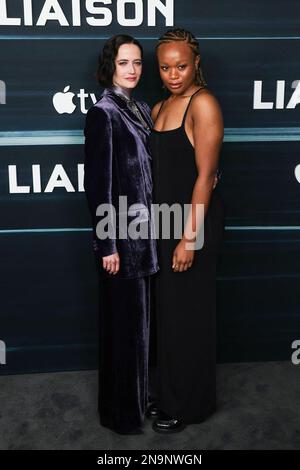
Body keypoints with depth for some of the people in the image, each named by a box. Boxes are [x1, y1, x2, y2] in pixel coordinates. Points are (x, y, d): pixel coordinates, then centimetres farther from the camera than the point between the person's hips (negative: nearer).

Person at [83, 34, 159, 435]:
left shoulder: (142, 110, 12)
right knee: (125, 322, 3)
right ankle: (122, 411, 21)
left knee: (138, 317, 17)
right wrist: (108, 245, -16)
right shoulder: (103, 113, -12)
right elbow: (98, 184, -15)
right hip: (120, 233, -8)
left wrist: (150, 228, 13)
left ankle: (137, 397, 34)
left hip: (142, 229, 8)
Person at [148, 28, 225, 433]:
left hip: (196, 221, -8)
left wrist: (190, 236, -20)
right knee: (168, 311, 16)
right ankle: (170, 395, 35)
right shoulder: (160, 108, 12)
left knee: (188, 314, 4)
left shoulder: (203, 103, -13)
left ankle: (189, 405, 23)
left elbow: (205, 175, -18)